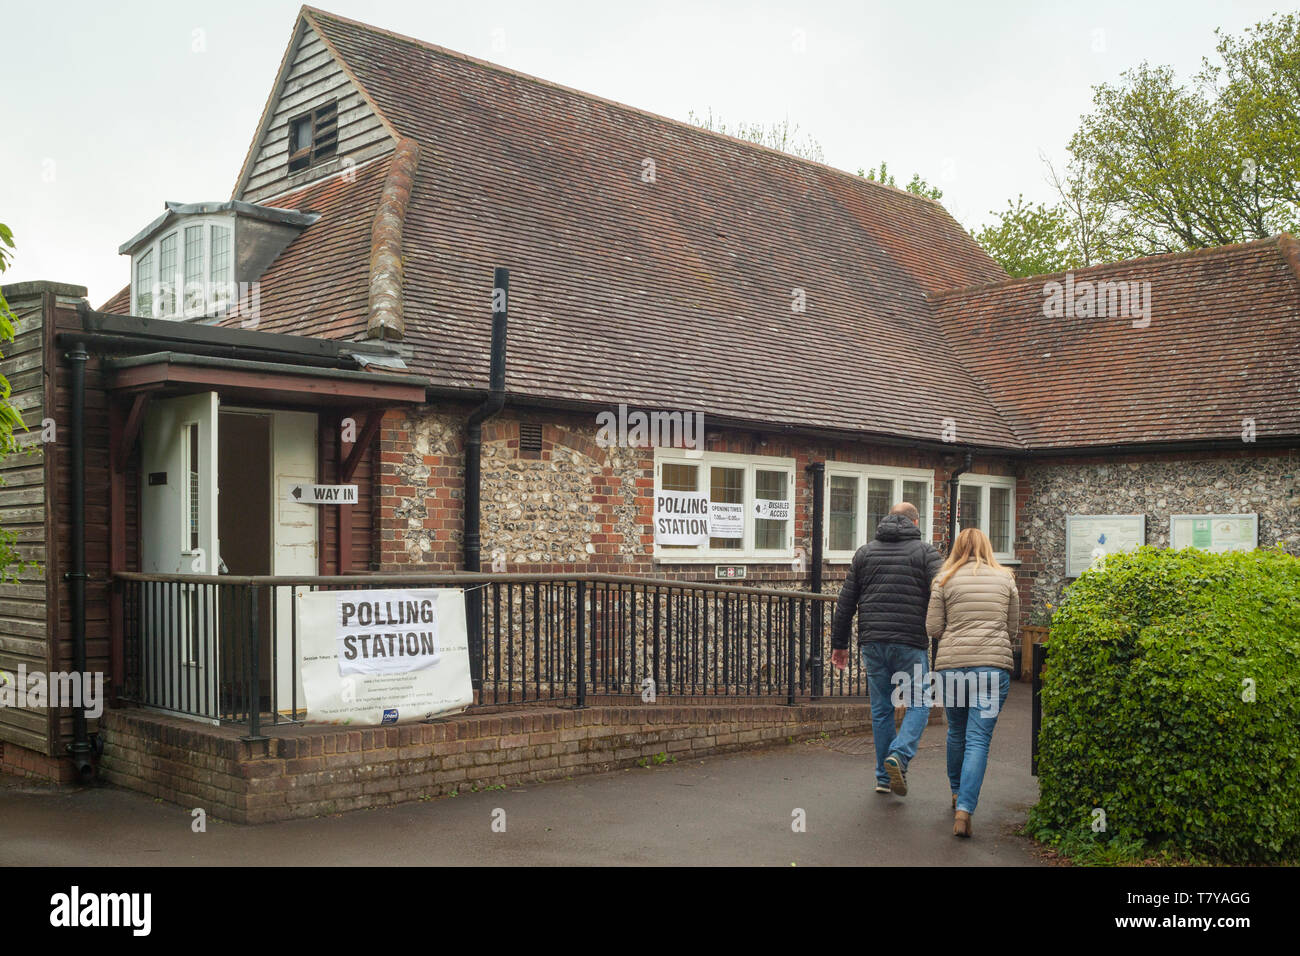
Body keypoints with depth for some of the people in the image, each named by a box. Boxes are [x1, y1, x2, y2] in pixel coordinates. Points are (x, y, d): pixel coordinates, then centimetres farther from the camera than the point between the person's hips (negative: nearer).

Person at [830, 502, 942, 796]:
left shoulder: (865, 552, 13)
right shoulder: (925, 552, 3)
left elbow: (845, 603, 12)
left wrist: (839, 644, 18)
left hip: (872, 642, 4)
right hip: (910, 644, -3)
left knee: (881, 709, 12)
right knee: (918, 704, 7)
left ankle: (884, 777, 15)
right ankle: (899, 754, -15)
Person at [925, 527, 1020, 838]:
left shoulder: (945, 579, 3)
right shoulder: (1005, 579, 8)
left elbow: (933, 628, 3)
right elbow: (1013, 628, 14)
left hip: (951, 663, 0)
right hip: (994, 664, 0)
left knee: (956, 731, 19)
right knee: (979, 739, -2)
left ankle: (957, 793, 37)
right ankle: (964, 811, -12)